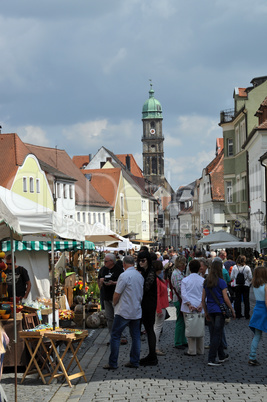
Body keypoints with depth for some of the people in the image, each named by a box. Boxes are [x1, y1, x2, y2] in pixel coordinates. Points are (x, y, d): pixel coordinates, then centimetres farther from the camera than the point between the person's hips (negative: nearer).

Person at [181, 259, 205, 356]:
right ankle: (200, 350, 15)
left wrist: (189, 305, -11)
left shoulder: (185, 280, -1)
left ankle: (192, 351, 3)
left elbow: (183, 294, -9)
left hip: (188, 308, -2)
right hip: (200, 308, 2)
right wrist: (201, 305, -8)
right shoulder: (202, 280, 2)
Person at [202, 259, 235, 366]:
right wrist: (232, 310, -1)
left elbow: (203, 299, 9)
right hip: (219, 310, -6)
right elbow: (225, 298, -12)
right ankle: (211, 359, -6)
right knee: (217, 334, -3)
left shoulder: (206, 282, 6)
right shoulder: (221, 282, -11)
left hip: (210, 310, 6)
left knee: (216, 333, 17)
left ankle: (222, 356, 28)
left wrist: (206, 312, 18)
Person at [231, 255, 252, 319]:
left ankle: (238, 314, 12)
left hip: (237, 286, 1)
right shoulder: (247, 268, -11)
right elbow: (250, 277, -5)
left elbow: (232, 277, -2)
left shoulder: (234, 267, -8)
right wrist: (249, 282, 16)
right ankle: (247, 315, 8)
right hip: (246, 285, -1)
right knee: (246, 300, 7)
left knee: (237, 300, 10)